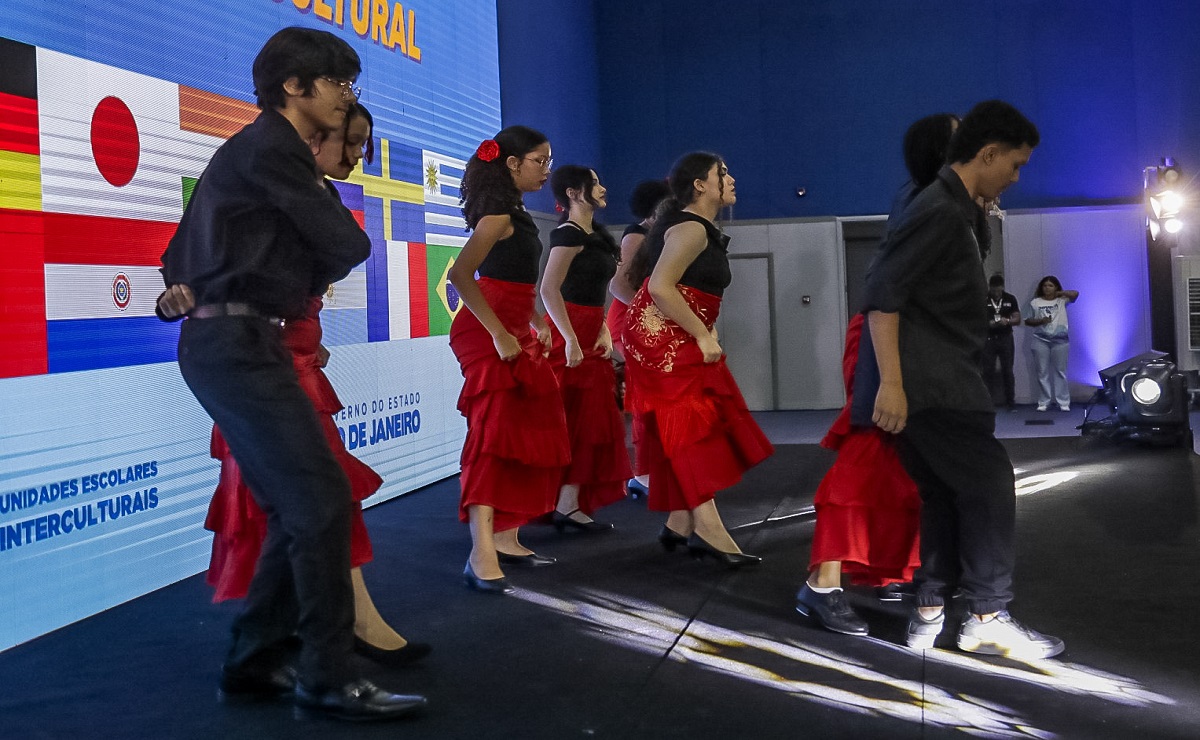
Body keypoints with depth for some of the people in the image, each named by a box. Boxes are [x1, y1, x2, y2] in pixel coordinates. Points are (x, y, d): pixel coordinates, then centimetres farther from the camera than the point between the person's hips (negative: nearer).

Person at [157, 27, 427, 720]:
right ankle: (329, 679, -5)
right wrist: (312, 278, 12)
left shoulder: (259, 150, 22)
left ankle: (255, 661, 18)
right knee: (321, 499, -11)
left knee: (295, 507, 11)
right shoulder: (272, 149, -9)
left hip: (229, 343, 10)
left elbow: (180, 260, 25)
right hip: (238, 344, -10)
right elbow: (349, 245, -10)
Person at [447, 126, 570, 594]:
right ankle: (482, 556, -20)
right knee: (495, 434, -16)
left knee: (530, 434, 11)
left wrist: (537, 323, 14)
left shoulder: (515, 213, 17)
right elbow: (461, 274, -24)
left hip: (514, 333, 10)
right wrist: (499, 334, -24)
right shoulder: (499, 213, -12)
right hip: (490, 333, -10)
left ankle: (505, 538, 16)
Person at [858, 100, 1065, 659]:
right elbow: (883, 293, -21)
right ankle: (987, 618, 4)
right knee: (989, 483, -4)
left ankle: (929, 612, 16)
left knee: (943, 492, 12)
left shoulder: (951, 211, 19)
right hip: (930, 383, -10)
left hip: (935, 382, 10)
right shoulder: (939, 211, -14)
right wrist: (891, 382, -25)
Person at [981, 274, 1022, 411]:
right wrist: (988, 323, -21)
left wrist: (1007, 321, -16)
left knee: (1007, 371, 4)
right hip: (988, 339, -2)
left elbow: (1017, 319, 5)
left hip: (1005, 338, 2)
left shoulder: (1010, 299, 5)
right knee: (987, 371, -2)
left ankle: (1010, 402, 10)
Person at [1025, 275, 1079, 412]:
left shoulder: (1062, 300, 4)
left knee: (1060, 371, 3)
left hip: (1060, 340, -1)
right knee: (1042, 372, 3)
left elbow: (1075, 294, -11)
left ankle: (1063, 402, 6)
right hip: (1041, 340, 1)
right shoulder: (1035, 302, 5)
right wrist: (1041, 321, -9)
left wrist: (1060, 293, -3)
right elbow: (1027, 321, 7)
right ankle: (1043, 402, 8)